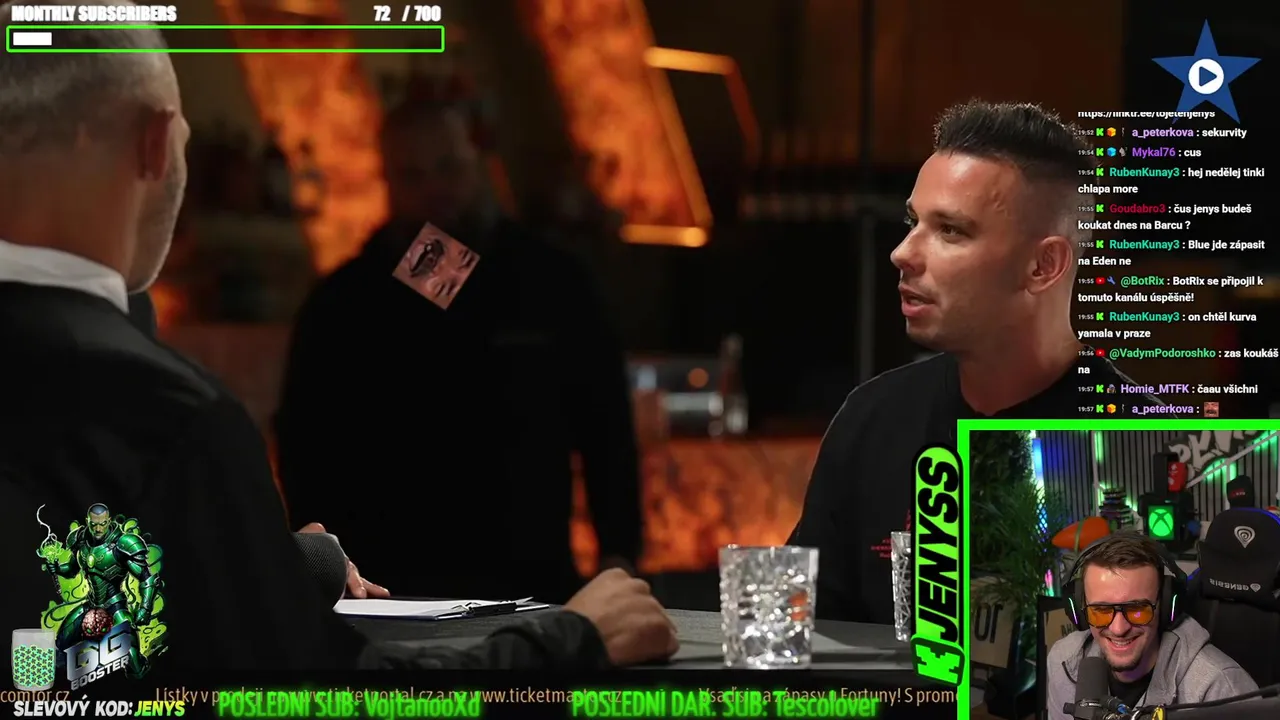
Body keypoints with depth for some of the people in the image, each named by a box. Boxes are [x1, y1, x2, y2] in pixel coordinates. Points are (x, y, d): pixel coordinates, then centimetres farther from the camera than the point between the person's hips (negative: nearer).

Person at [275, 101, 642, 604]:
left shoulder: (549, 283, 6)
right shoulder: (340, 306, 4)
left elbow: (605, 430, 7)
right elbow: (306, 451, 5)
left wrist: (619, 556, 0)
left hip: (531, 582, 1)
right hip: (389, 588, 0)